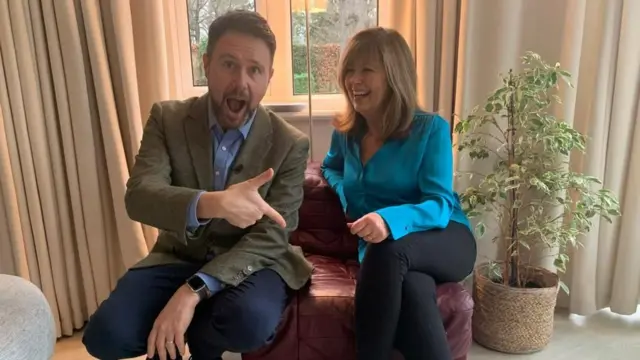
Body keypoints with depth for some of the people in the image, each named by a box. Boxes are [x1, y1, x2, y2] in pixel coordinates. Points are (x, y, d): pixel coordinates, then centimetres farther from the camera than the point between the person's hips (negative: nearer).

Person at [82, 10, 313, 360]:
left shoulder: (291, 144, -11)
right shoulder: (167, 118, -6)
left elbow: (270, 237, -15)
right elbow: (139, 195, -20)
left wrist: (195, 290, -27)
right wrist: (210, 203, -43)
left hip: (250, 262, -1)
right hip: (179, 256, 2)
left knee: (251, 322, -34)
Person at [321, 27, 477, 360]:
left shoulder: (431, 128, -7)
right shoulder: (345, 132, 7)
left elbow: (440, 205, -14)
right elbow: (331, 167, 29)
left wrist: (390, 219, -36)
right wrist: (344, 192, 3)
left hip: (446, 241, -1)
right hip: (381, 253, 2)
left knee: (389, 248, -38)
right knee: (413, 292, -37)